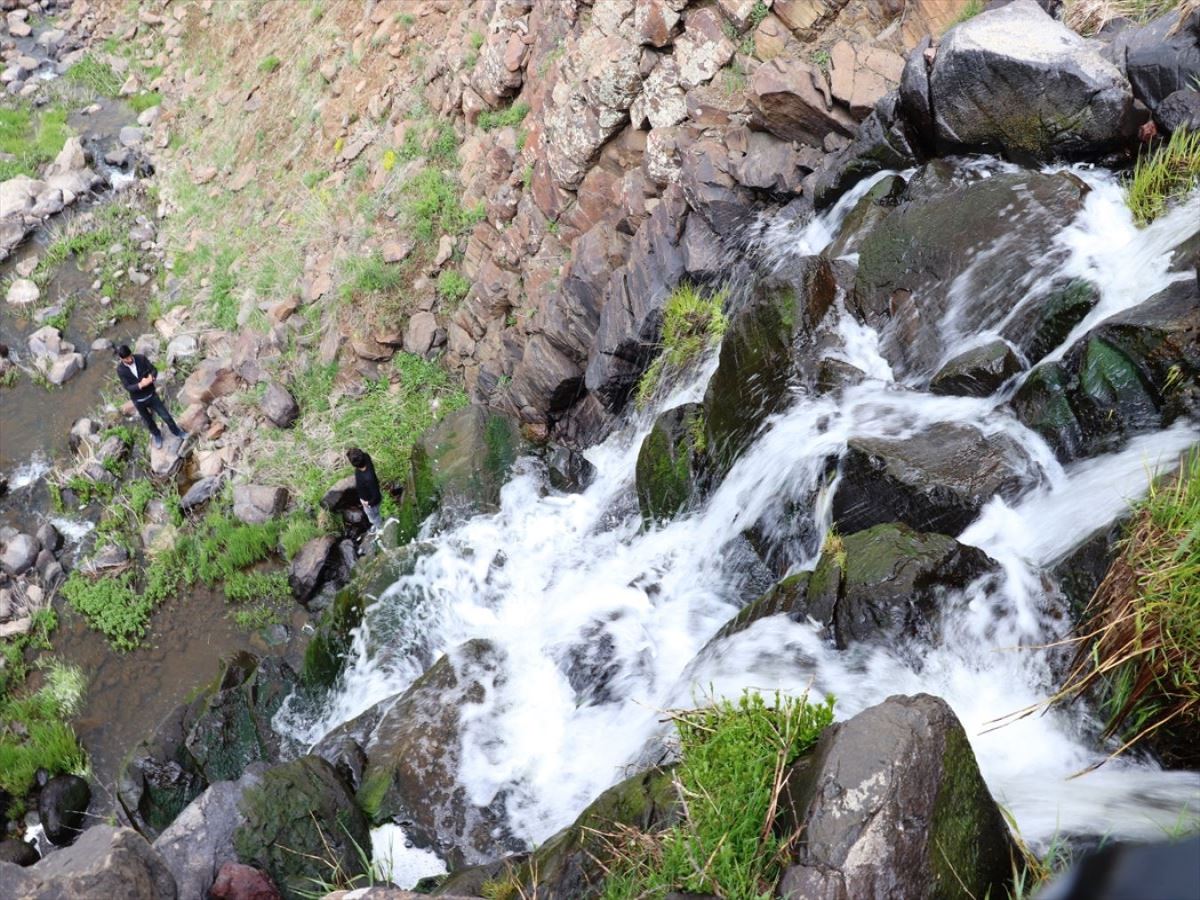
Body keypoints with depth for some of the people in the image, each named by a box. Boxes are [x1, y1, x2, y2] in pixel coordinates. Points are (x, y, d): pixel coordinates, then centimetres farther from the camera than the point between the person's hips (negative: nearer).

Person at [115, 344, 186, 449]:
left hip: (151, 395, 1)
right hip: (138, 400, 0)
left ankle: (176, 431, 35)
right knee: (148, 420, 20)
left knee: (165, 416, 9)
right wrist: (140, 385, -38)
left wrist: (151, 377, -34)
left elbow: (154, 370, -10)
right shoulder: (120, 369, -20)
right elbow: (127, 387, -20)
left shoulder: (141, 358, -17)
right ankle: (157, 435, 47)